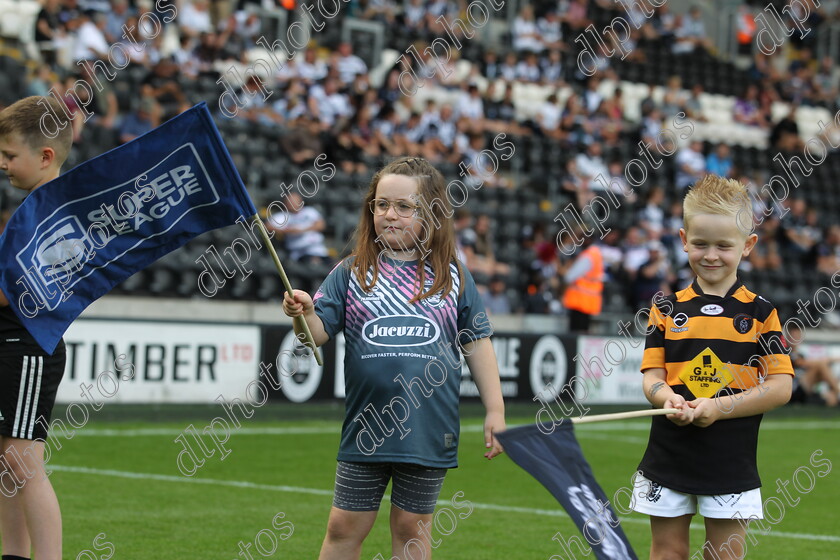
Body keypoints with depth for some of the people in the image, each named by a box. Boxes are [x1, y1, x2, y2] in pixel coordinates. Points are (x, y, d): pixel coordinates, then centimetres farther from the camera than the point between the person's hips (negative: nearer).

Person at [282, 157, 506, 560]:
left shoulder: (453, 277, 4)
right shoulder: (351, 273, 4)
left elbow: (477, 344, 9)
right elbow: (320, 332, -3)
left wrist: (495, 411, 6)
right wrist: (305, 313, -26)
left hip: (430, 431, 0)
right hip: (366, 430, 0)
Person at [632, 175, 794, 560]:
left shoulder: (760, 312, 0)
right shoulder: (667, 309, 6)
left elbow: (780, 387, -5)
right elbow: (652, 375, 4)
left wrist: (719, 407, -16)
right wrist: (669, 399, -20)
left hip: (731, 465, -2)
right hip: (669, 456, 2)